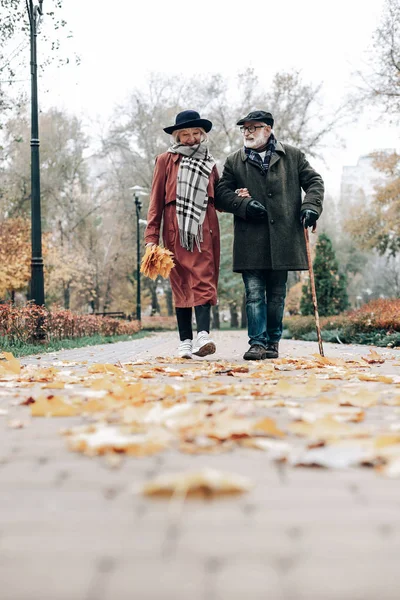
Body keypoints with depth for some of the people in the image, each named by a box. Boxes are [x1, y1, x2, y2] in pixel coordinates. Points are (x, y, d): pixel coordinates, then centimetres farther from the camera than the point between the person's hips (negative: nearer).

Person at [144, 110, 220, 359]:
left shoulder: (209, 163, 19)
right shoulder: (166, 160, 11)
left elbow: (219, 199, 24)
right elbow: (156, 201, 7)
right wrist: (151, 236, -1)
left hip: (204, 230, 2)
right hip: (175, 230, -1)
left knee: (203, 281, -12)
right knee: (181, 284, 0)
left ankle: (203, 335, -23)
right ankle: (185, 341, 2)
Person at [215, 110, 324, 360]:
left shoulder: (293, 156, 11)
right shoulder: (234, 161, 11)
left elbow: (314, 181, 13)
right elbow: (221, 194, 8)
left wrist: (311, 206, -5)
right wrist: (244, 204, -10)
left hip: (283, 237, 1)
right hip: (250, 240, 0)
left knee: (277, 293, 8)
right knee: (254, 293, -6)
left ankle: (273, 342, 19)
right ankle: (258, 342, -3)